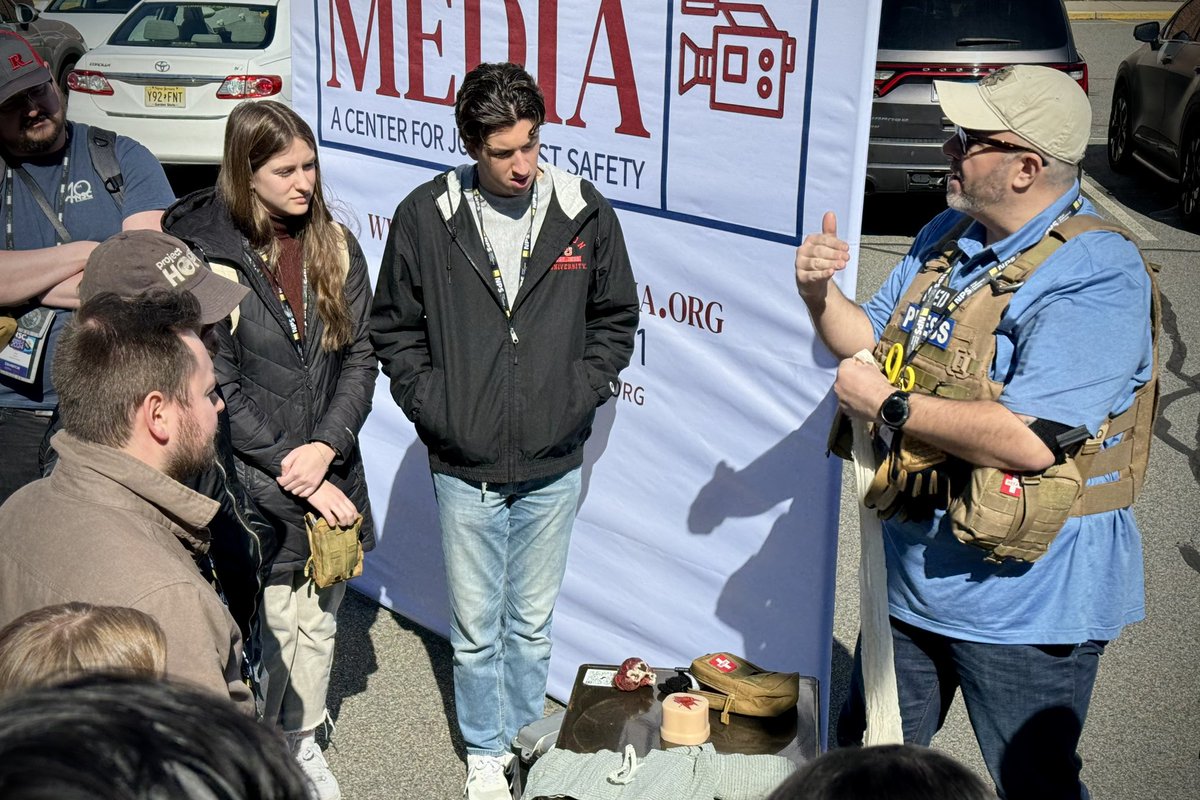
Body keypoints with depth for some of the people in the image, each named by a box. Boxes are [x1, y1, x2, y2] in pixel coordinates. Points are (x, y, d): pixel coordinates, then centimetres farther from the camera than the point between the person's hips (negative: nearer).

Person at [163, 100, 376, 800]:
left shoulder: (335, 245, 5)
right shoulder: (203, 252, -10)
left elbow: (361, 355, 3)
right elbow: (218, 388, -12)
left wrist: (326, 446, -12)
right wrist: (294, 472, -14)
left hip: (329, 474, 5)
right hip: (253, 483, -5)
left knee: (319, 620, 17)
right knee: (272, 624, -1)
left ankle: (303, 740, 39)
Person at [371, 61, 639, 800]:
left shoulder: (585, 212, -4)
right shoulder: (426, 217, -7)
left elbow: (617, 317, 8)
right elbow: (395, 328, 4)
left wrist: (582, 394, -2)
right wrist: (433, 407, -5)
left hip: (554, 467, 1)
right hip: (464, 468, -1)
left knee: (532, 623, 16)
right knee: (476, 628, 12)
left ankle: (526, 741, 38)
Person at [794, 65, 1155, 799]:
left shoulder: (1096, 275, -23)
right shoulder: (946, 236, 6)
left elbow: (1030, 439, -32)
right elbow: (875, 344, 16)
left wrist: (889, 406, -22)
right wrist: (820, 295, -5)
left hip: (1020, 597, -8)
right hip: (912, 569, 8)